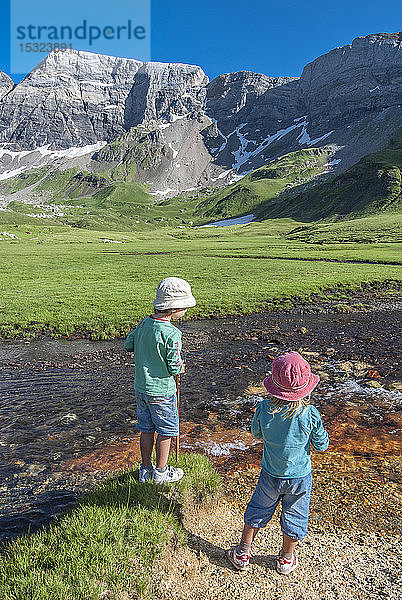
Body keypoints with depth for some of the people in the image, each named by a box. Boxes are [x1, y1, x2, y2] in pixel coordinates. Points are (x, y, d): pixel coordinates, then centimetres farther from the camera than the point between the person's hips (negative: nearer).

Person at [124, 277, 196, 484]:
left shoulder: (144, 323, -2)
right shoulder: (172, 333, -24)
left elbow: (128, 344, 11)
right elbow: (174, 367, -20)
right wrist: (180, 366, 1)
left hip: (140, 387, 7)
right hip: (161, 391, -7)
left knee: (146, 429, 20)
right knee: (166, 431, 13)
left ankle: (145, 470, 34)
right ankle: (161, 472, 28)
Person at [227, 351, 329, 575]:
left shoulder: (264, 408, -21)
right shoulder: (310, 414, -25)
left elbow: (256, 433, -2)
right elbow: (322, 445, -10)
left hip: (270, 475, 1)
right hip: (300, 477, -1)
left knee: (257, 512, 22)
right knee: (294, 517, 23)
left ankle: (242, 554, 37)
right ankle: (286, 559, 43)